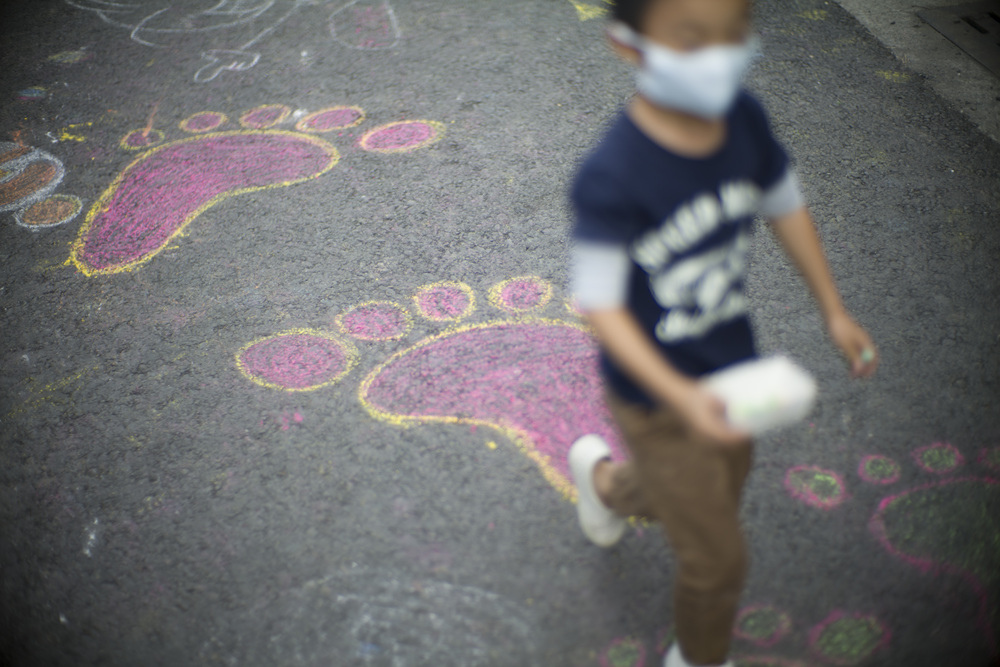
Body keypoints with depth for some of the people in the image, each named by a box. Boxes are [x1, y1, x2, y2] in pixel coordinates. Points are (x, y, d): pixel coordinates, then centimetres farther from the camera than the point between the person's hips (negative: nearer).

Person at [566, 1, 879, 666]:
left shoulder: (744, 119, -12)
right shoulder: (613, 179, -30)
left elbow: (786, 207, 5)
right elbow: (602, 306, -26)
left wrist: (835, 310, 11)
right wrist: (681, 395, -39)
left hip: (730, 372, 6)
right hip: (656, 397, -6)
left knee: (712, 502, 30)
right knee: (719, 559, 7)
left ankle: (606, 480, 62)